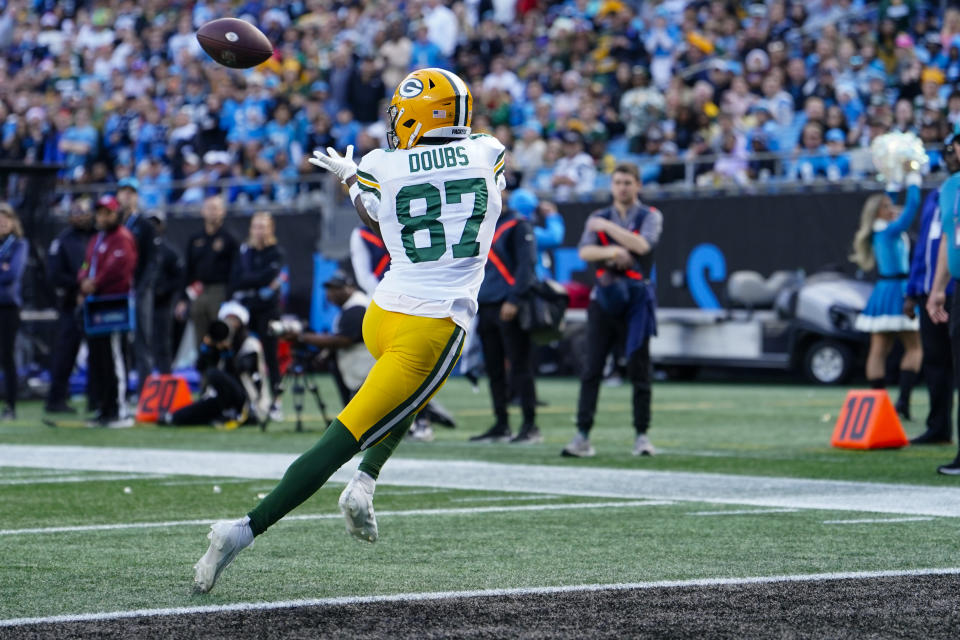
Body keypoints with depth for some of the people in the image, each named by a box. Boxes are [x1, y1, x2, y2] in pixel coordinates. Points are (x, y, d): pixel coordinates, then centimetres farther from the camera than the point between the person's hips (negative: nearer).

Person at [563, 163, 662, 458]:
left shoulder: (650, 216, 6)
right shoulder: (598, 218, 14)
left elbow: (642, 245, -13)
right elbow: (585, 252, -2)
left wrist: (608, 227, -8)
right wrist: (612, 251, -20)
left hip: (636, 298, -2)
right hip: (604, 297, 2)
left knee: (639, 370, -1)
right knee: (591, 369, -4)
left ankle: (641, 435, 6)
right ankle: (582, 435, -5)